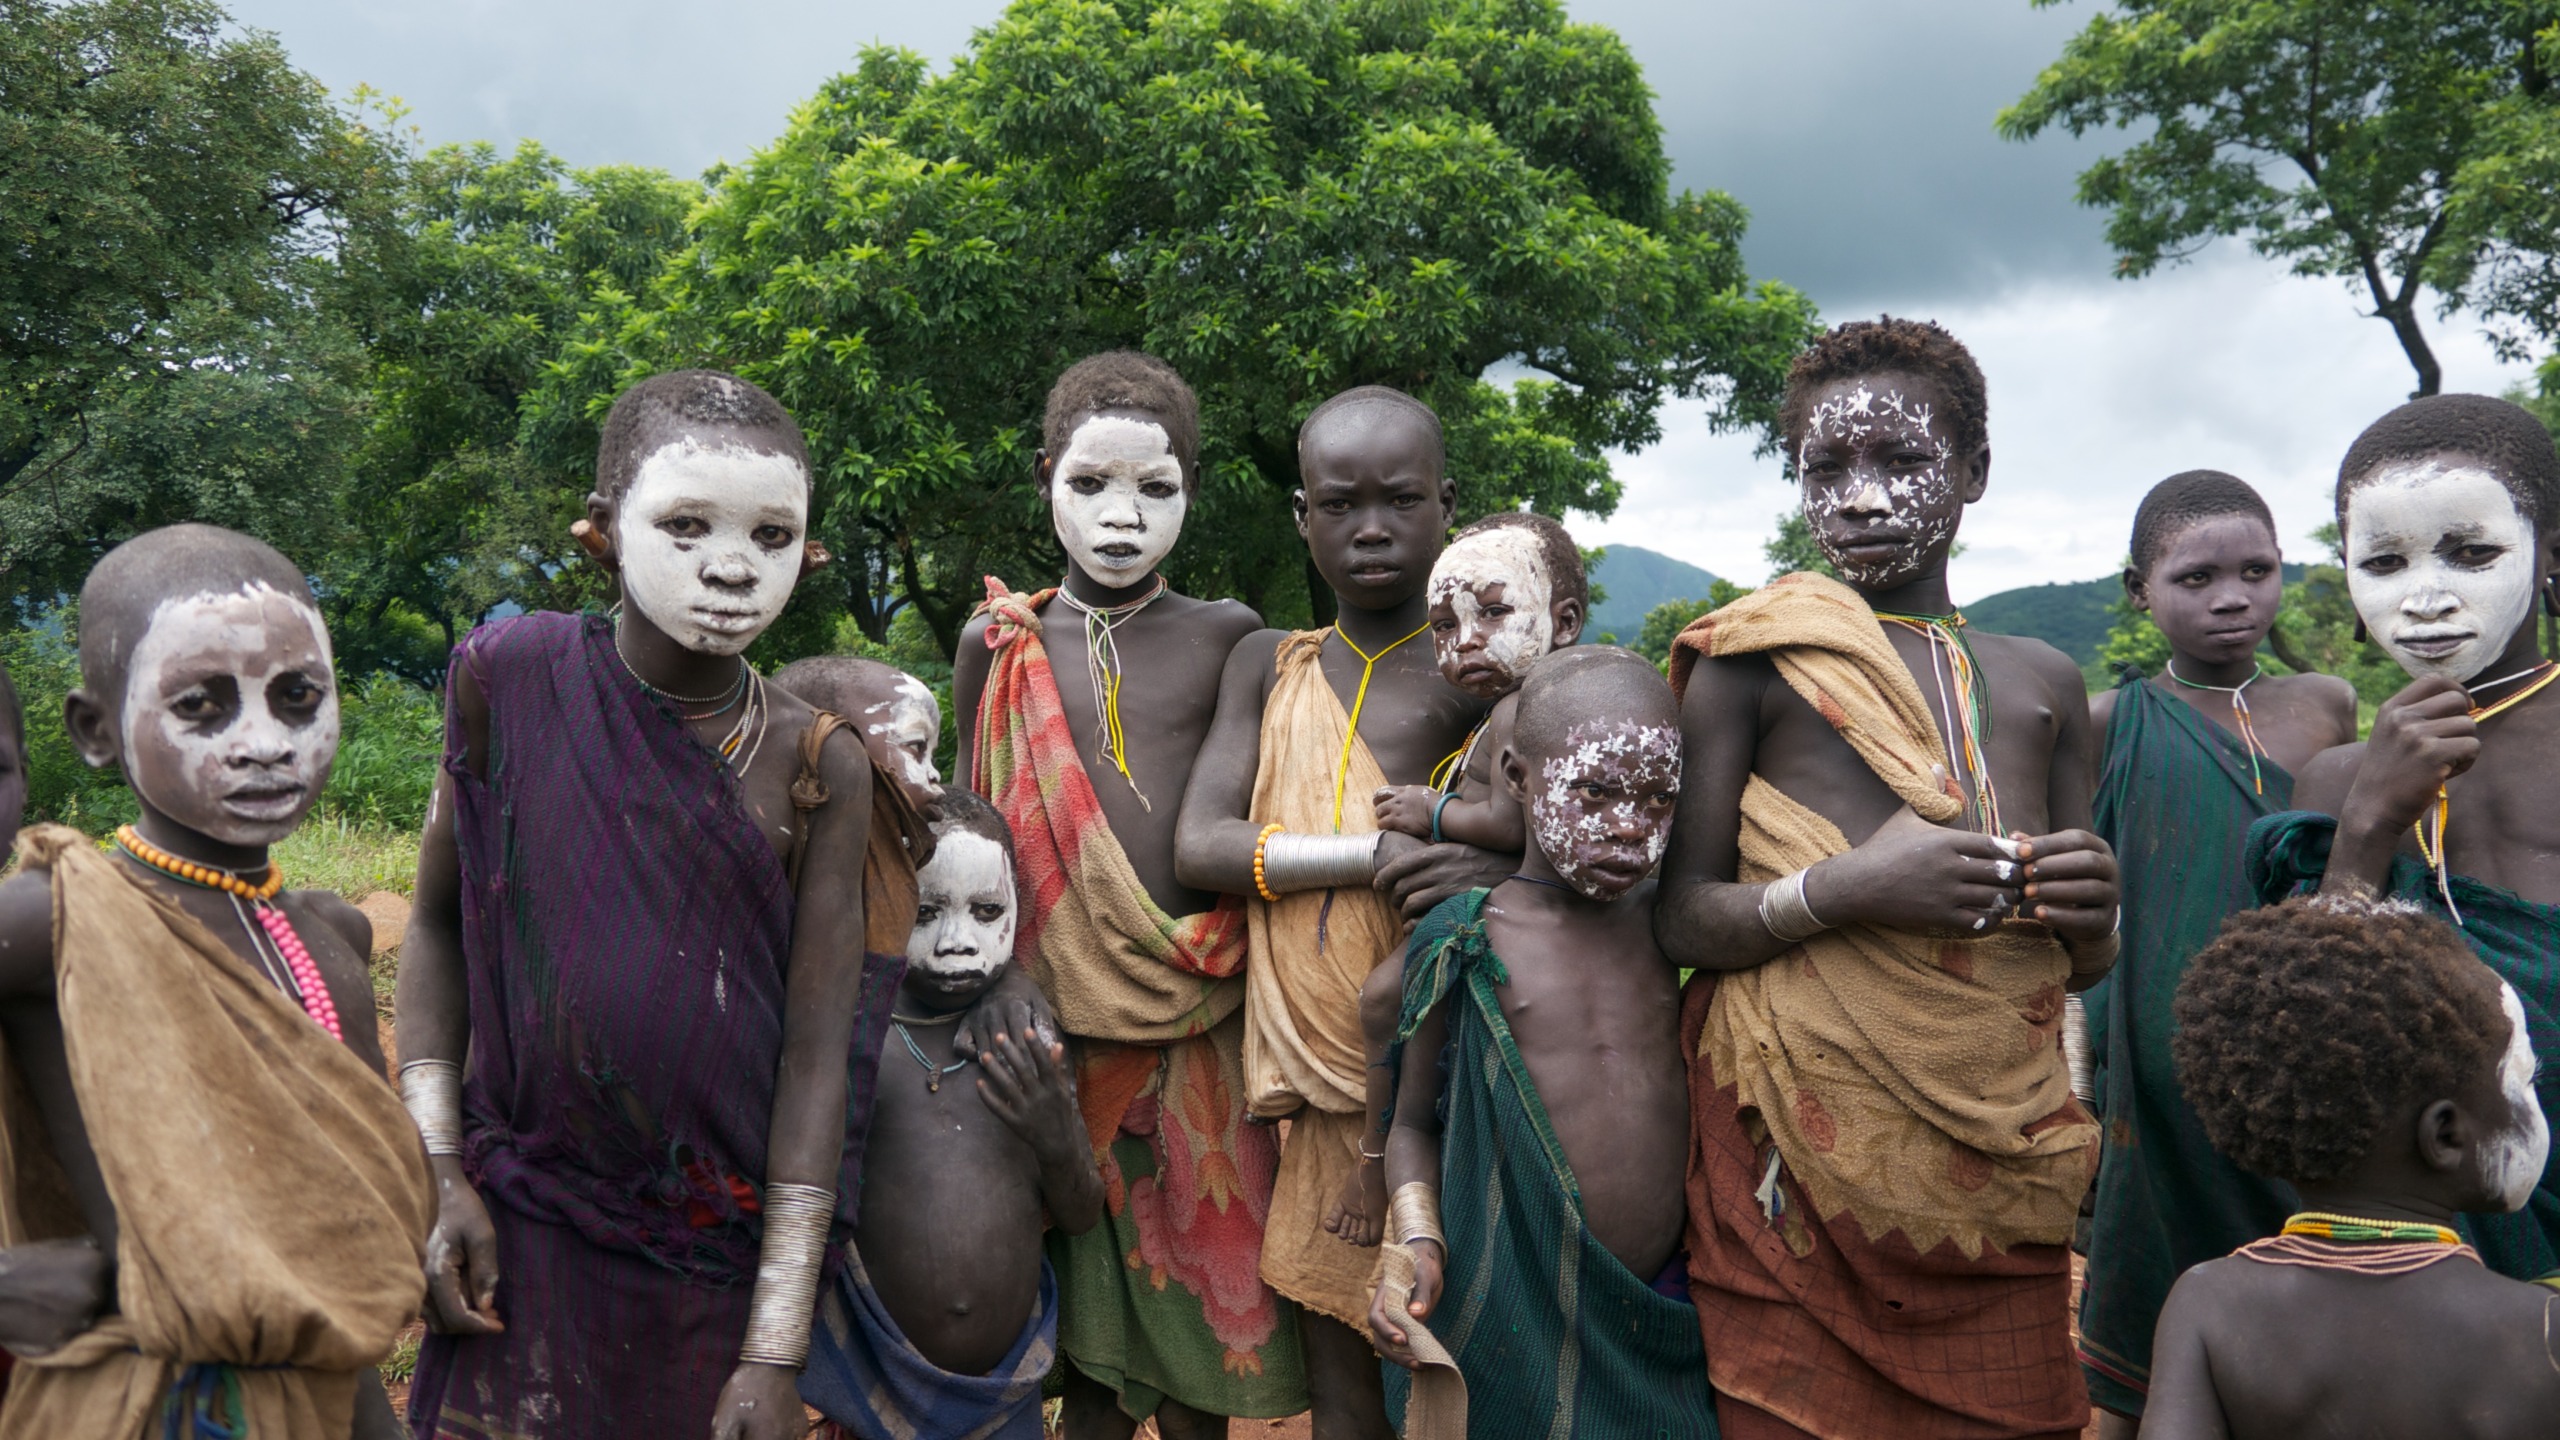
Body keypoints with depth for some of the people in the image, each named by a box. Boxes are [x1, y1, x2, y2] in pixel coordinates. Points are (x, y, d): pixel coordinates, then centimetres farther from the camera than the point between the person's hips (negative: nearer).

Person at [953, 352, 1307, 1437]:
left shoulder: (1227, 638, 2)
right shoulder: (999, 647, 4)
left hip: (1199, 1031, 0)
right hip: (1057, 1027, 0)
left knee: (1196, 1298, 9)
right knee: (1086, 1293, 9)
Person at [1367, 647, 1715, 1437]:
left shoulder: (1669, 921, 2)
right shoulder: (1461, 946, -7)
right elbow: (1413, 1123, 2)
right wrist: (1418, 1243, -12)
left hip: (1666, 1312, 3)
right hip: (1519, 1324, -3)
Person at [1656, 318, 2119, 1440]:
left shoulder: (2041, 683, 11)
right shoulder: (1755, 662, -1)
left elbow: (2079, 968, 18)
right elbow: (1677, 919, -5)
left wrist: (2091, 916, -4)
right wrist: (1842, 890, -21)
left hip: (1997, 1167, 4)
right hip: (1800, 1156, -3)